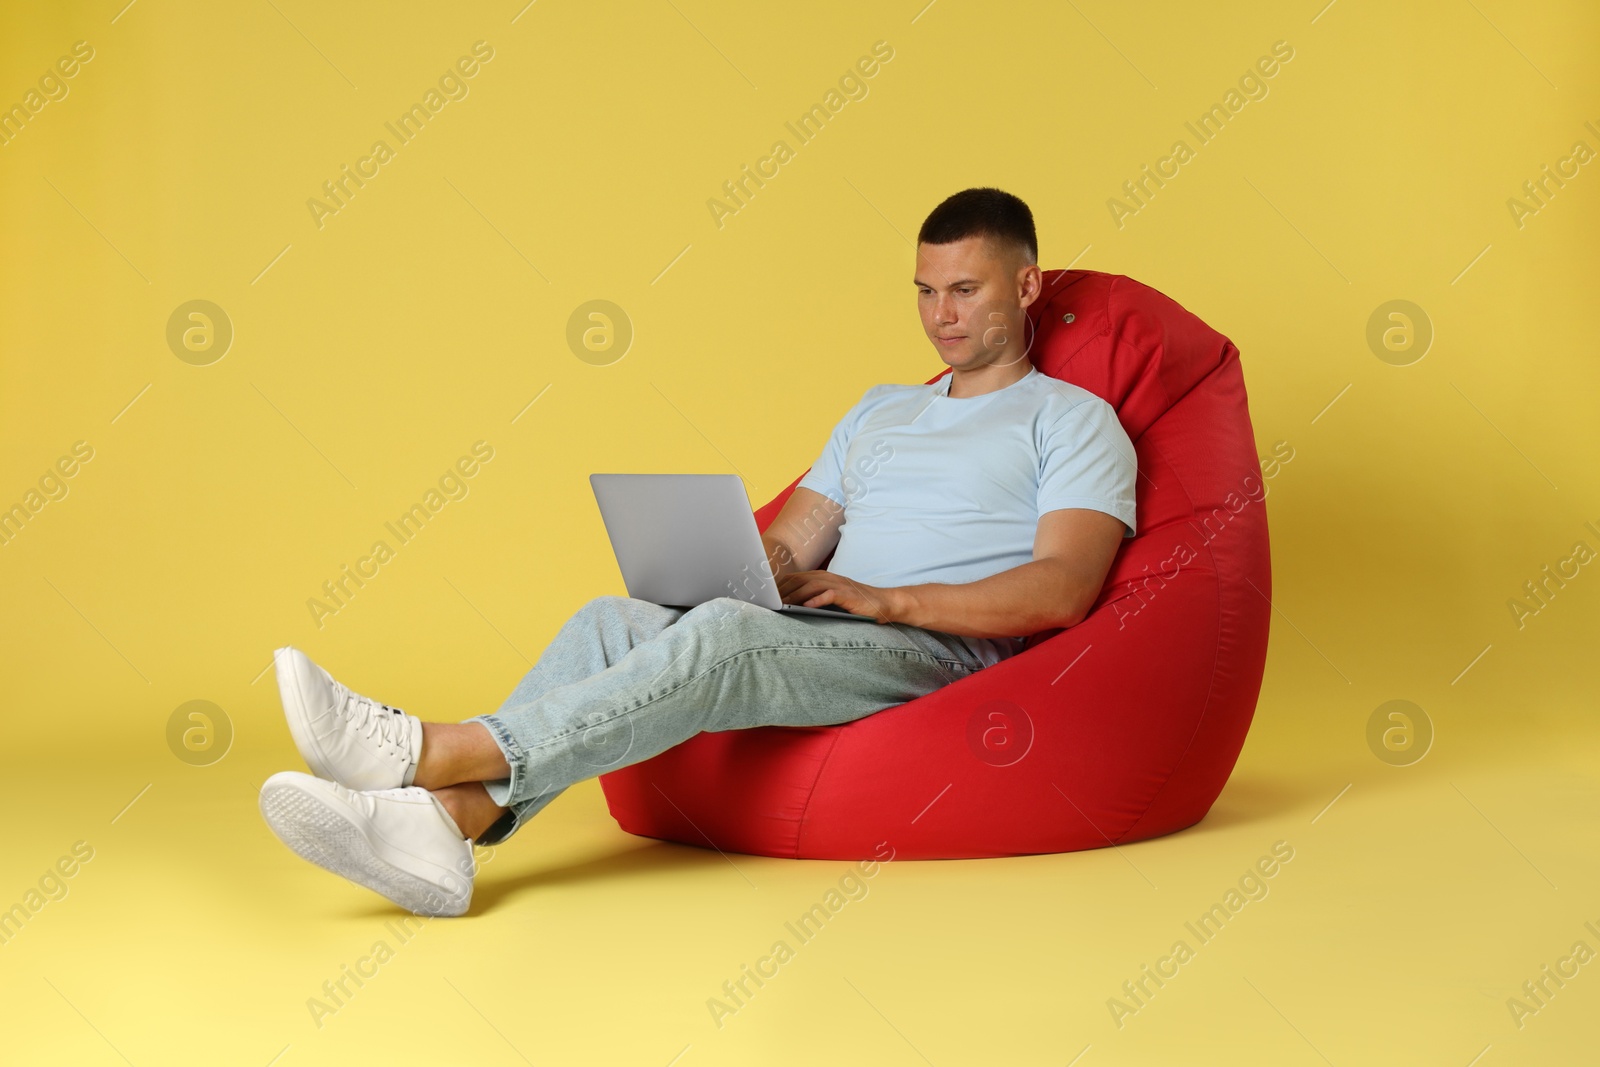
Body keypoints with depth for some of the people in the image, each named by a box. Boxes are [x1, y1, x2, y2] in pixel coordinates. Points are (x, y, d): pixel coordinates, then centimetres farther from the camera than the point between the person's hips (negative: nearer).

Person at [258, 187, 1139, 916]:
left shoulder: (1072, 419, 9)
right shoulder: (880, 410, 30)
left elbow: (1063, 588, -7)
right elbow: (788, 545, 22)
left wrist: (889, 599, -16)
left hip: (941, 650, -6)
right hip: (815, 641, 6)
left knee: (724, 631, -34)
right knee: (612, 620, -22)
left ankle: (435, 753, -43)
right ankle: (446, 820, -42)